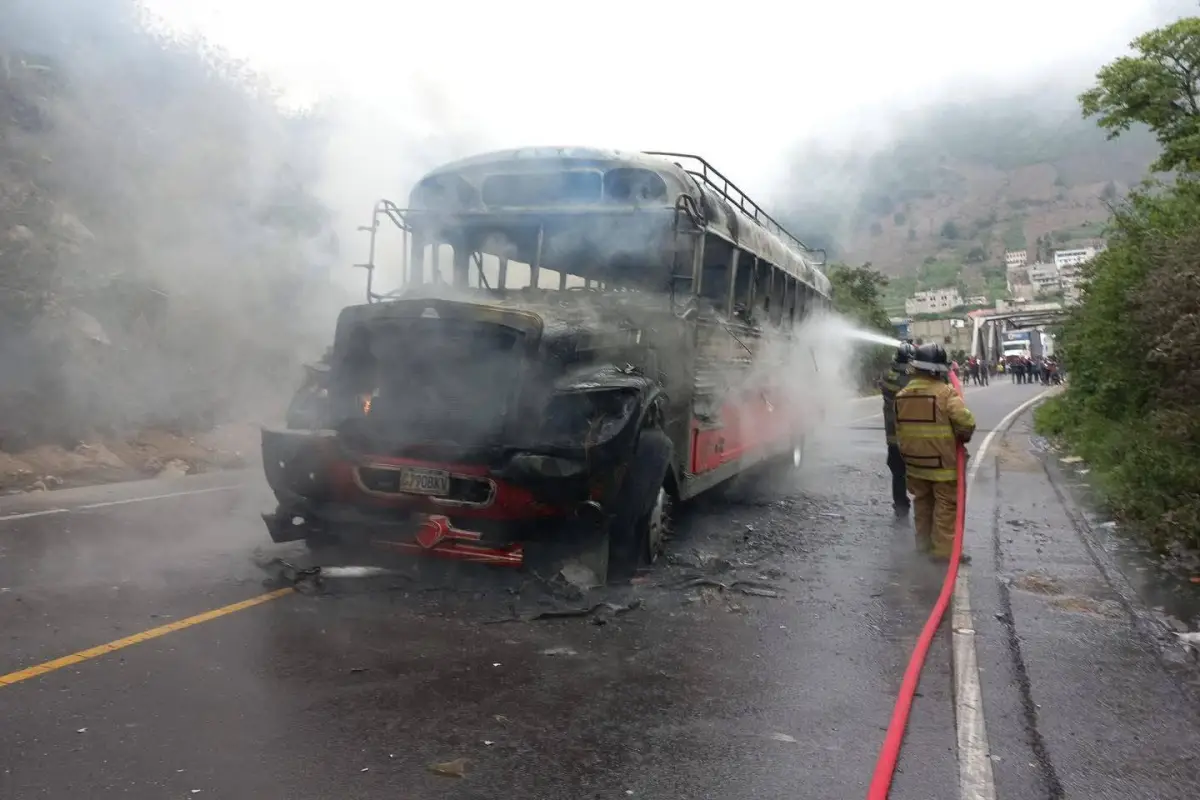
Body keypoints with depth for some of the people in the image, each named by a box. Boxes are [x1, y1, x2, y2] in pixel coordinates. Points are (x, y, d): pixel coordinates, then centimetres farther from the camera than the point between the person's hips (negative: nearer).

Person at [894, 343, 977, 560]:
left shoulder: (902, 395, 3)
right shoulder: (946, 392, -17)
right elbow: (966, 422, -22)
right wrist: (963, 437, -1)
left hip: (914, 461, 6)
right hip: (943, 461, -6)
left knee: (922, 502, 19)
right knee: (946, 506, 3)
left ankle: (923, 542, 29)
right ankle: (944, 549, 6)